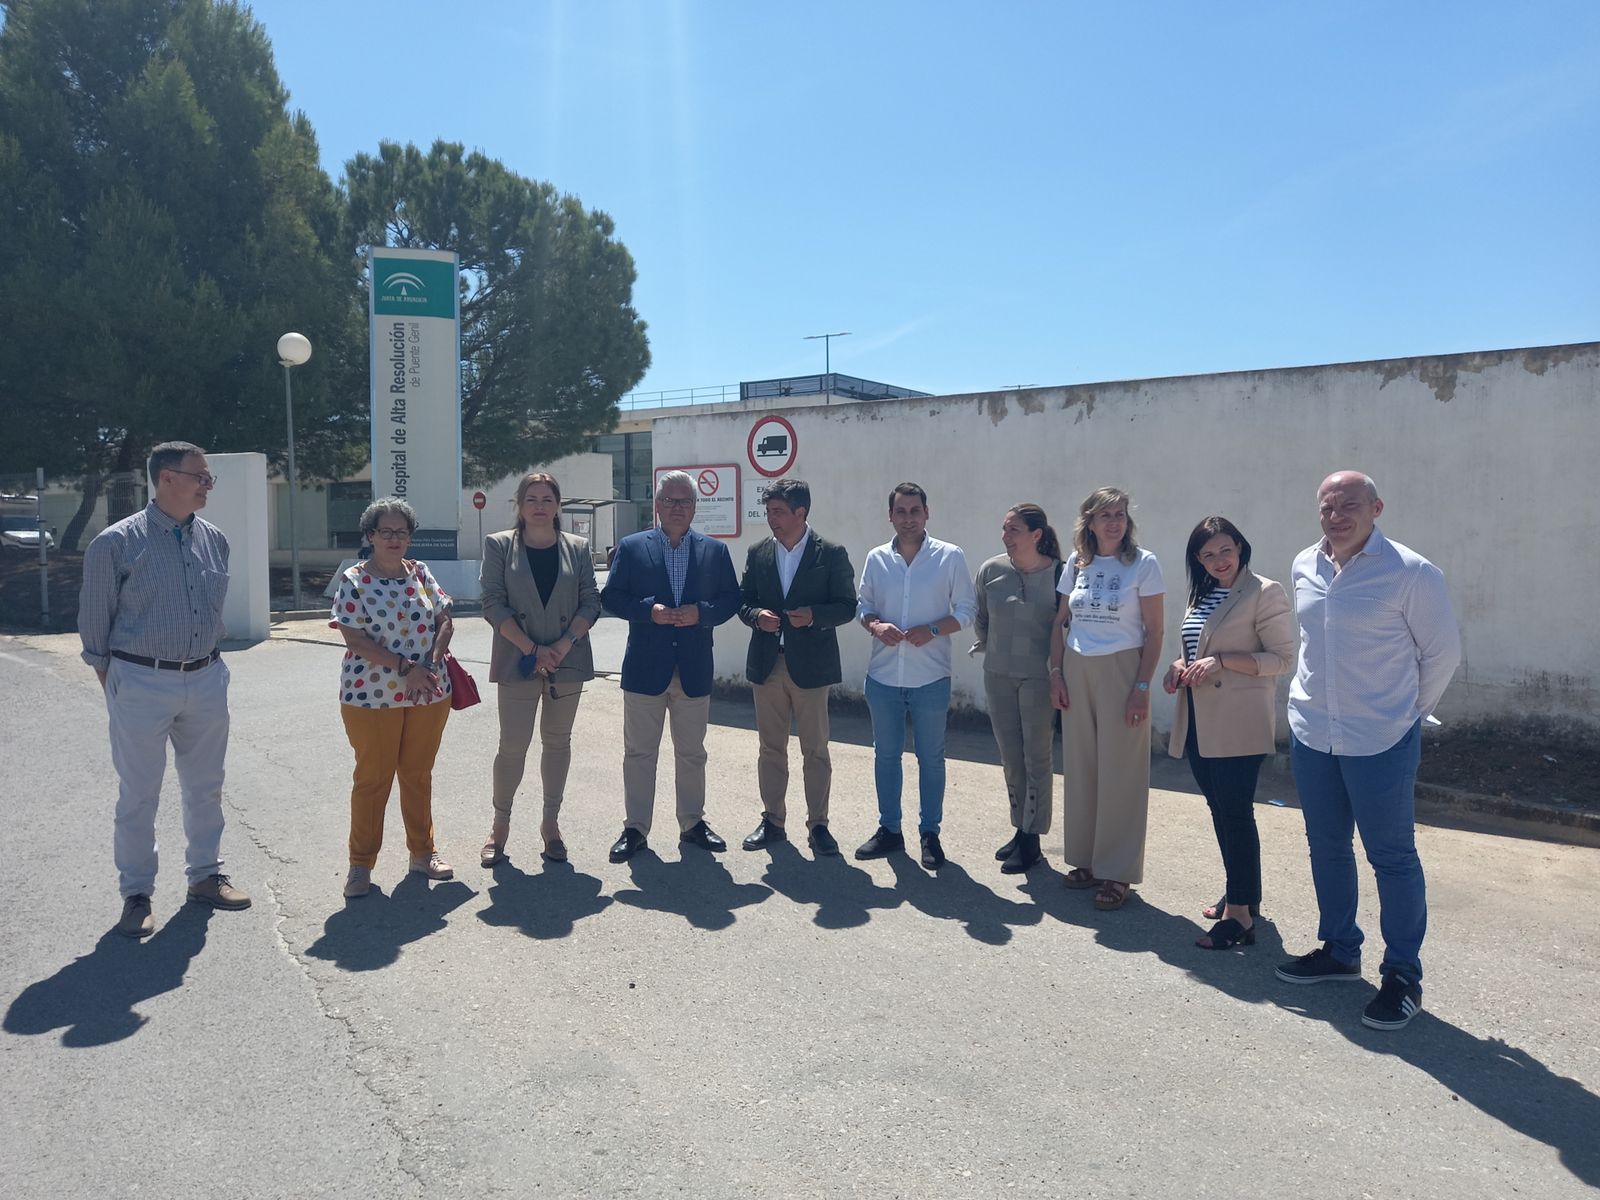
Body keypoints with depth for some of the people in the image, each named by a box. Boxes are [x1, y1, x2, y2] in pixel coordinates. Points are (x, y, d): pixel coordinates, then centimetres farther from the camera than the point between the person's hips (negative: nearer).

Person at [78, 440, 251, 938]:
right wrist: (112, 683, -1)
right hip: (142, 683, -5)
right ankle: (136, 894, 19)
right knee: (139, 794, 5)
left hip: (206, 678, 5)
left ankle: (205, 875, 30)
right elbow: (94, 618, -3)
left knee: (205, 785, 14)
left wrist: (207, 658, 15)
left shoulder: (214, 539, 5)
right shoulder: (117, 542, -10)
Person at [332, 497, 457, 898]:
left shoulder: (421, 573, 7)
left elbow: (444, 621, 8)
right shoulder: (354, 581, -6)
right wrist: (405, 667, -18)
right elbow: (355, 639, -13)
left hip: (429, 695, 4)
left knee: (419, 775, 14)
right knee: (372, 778, 5)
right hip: (372, 697, -4)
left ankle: (422, 851, 28)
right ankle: (361, 864, 18)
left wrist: (431, 663, -9)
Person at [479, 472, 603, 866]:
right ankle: (500, 823, 14)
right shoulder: (499, 545, 1)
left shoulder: (577, 549, 6)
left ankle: (551, 821, 22)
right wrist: (532, 648, -14)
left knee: (558, 741, 10)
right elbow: (493, 604, -5)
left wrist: (564, 645, -12)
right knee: (513, 744, -2)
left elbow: (591, 602, 2)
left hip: (568, 661, 2)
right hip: (517, 662, -2)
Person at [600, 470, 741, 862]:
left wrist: (701, 612, -14)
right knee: (639, 753, 6)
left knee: (692, 753, 12)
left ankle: (692, 823, 26)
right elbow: (610, 596, -2)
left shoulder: (715, 551, 6)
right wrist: (649, 610, -17)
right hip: (645, 667, -1)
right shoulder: (631, 547, 2)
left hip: (695, 668, 2)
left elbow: (731, 599, 5)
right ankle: (635, 828, 16)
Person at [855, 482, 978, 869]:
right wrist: (875, 624, -12)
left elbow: (966, 610, -2)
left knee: (931, 758, 7)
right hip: (883, 675, 3)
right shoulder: (877, 558, 5)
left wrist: (932, 630, -17)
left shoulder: (950, 557, -4)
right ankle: (889, 829, 25)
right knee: (886, 754, 12)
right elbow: (862, 605, 10)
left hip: (930, 677, -3)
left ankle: (930, 833, 20)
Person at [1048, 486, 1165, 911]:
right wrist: (1056, 673, 4)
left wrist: (1142, 687, -12)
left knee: (1120, 773, 0)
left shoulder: (1143, 564, -5)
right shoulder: (1077, 563, 7)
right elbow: (1059, 622, 12)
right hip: (1077, 672, 4)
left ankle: (1117, 873, 9)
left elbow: (1153, 632, -6)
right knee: (1078, 768, 8)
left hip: (1121, 670, -4)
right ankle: (1085, 859, 22)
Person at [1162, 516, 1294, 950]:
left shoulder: (1264, 593, -9)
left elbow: (1283, 658, -12)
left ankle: (1240, 914, 0)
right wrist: (1180, 666, 4)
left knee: (1235, 812, -6)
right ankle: (1242, 891, 30)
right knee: (1219, 809, 15)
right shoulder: (1202, 595, 15)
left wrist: (1221, 661, -21)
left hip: (1238, 724, -8)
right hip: (1199, 721, 8)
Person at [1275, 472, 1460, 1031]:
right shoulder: (1304, 566, 4)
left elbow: (1443, 651, -4)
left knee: (1392, 858, 4)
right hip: (1311, 734, 6)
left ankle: (1402, 976, 17)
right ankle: (1338, 950, 33)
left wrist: (1409, 710, 2)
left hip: (1380, 742, -6)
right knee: (1326, 848, 16)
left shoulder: (1411, 573, -13)